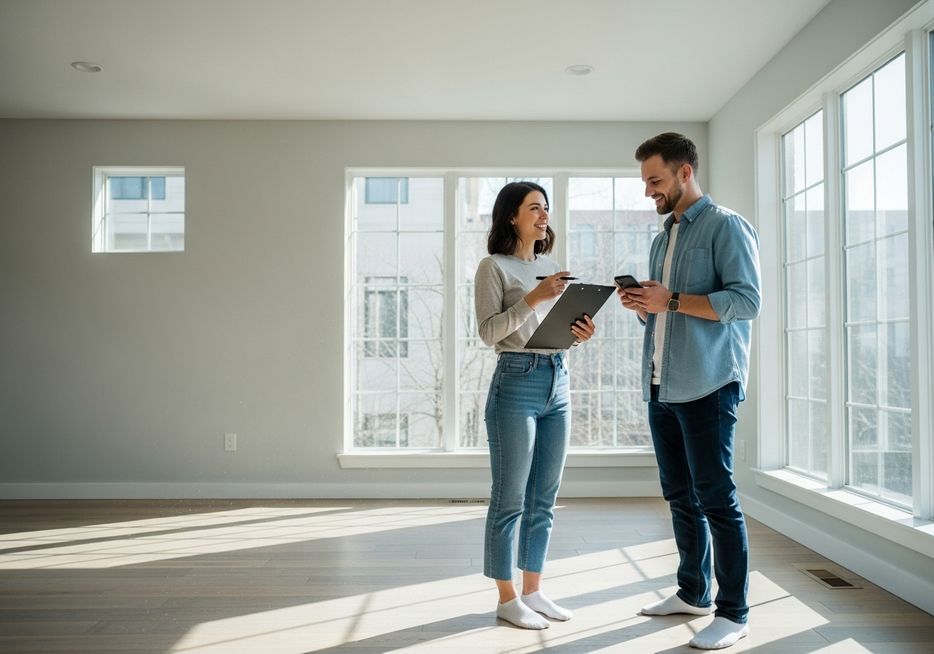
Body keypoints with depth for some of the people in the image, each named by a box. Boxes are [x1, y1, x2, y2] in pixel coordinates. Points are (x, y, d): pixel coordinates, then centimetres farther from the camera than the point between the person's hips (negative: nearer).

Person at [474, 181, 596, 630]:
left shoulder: (551, 266, 16)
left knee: (543, 500, 12)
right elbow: (489, 332, -12)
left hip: (558, 382, 7)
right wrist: (533, 297, -20)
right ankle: (507, 599, 13)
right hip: (516, 383, -7)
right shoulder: (494, 266, -3)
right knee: (509, 500, 1)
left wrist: (579, 334, -3)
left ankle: (533, 591, 24)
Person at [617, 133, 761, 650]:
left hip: (707, 385, -8)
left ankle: (733, 612, 9)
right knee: (679, 495, 13)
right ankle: (692, 592, 27)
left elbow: (746, 300, -14)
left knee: (715, 499, -3)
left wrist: (672, 301, -18)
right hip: (661, 387, 8)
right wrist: (642, 305, 2)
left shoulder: (726, 226, -4)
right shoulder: (662, 239, 20)